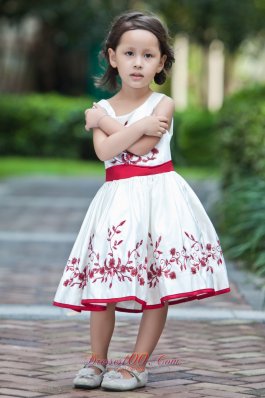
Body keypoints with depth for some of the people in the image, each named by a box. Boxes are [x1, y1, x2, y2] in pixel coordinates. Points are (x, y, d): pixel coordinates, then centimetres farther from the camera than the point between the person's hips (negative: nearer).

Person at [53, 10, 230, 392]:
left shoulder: (162, 104, 0)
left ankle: (138, 363, 4)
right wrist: (141, 126, -14)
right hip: (117, 199, 2)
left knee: (157, 286, -3)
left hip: (157, 194, -2)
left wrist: (105, 120, -7)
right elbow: (105, 151, -11)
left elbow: (140, 147, -14)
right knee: (104, 284, 0)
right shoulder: (102, 109, 8)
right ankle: (97, 360, 12)